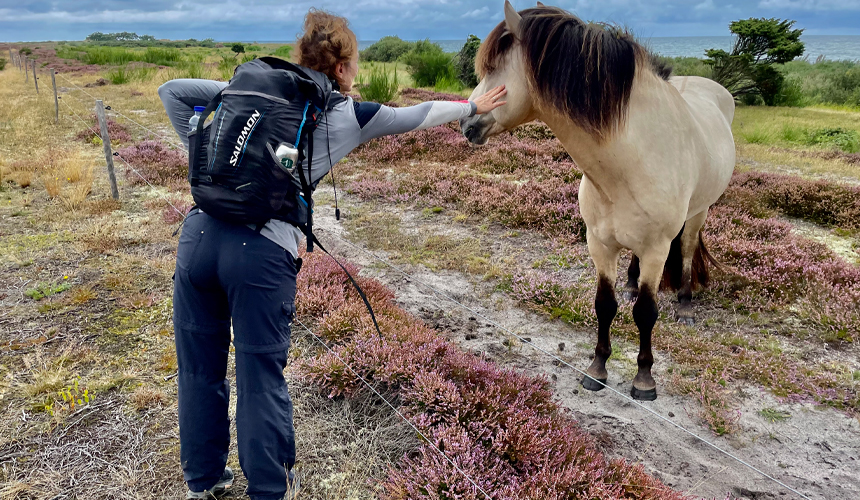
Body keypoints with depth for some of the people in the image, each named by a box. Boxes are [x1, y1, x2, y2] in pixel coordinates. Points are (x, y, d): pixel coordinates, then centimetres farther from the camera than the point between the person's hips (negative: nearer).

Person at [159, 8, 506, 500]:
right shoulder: (350, 115, 7)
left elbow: (172, 91, 16)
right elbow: (416, 116, 20)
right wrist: (474, 106, 36)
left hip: (200, 234, 5)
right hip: (264, 253, -4)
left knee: (200, 369, 18)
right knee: (261, 376, 11)